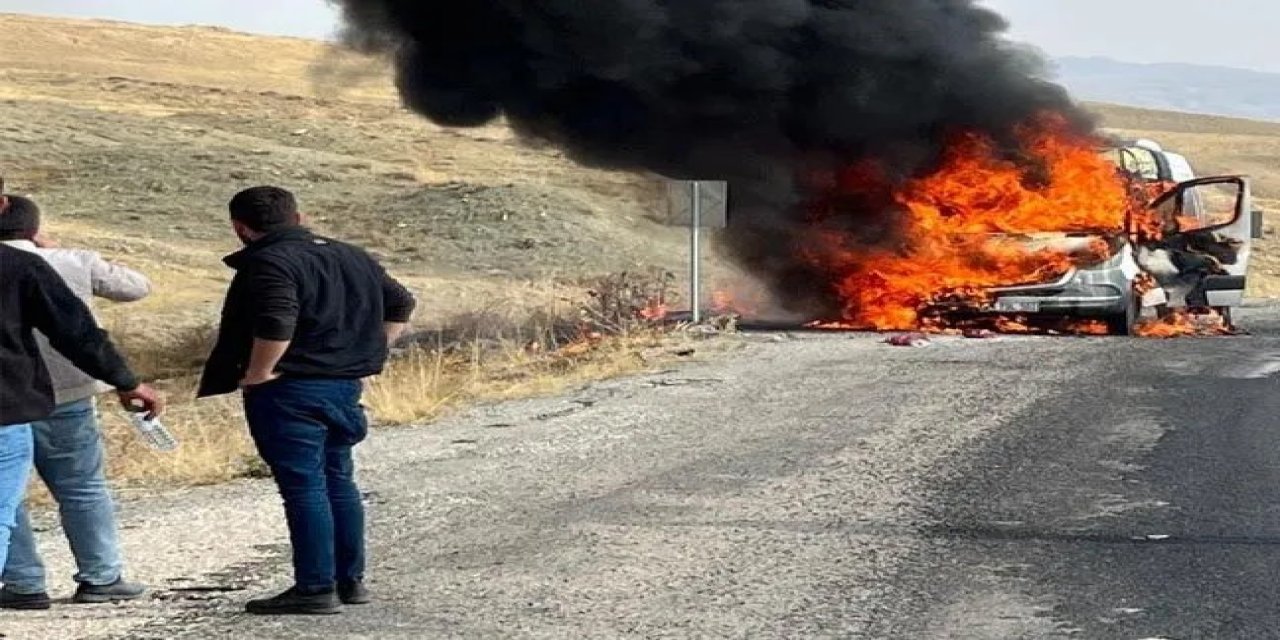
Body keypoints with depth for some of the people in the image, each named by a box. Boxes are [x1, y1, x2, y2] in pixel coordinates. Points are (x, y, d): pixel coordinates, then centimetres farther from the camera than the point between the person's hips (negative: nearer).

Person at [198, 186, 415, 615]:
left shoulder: (268, 263, -14)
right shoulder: (352, 257, 14)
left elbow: (275, 323, -30)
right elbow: (400, 304, 22)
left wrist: (257, 375, -18)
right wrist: (366, 355, 20)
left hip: (289, 391, -8)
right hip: (346, 385, 8)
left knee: (303, 487, -5)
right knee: (339, 482, 16)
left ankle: (315, 588, -3)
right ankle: (351, 580, 21)